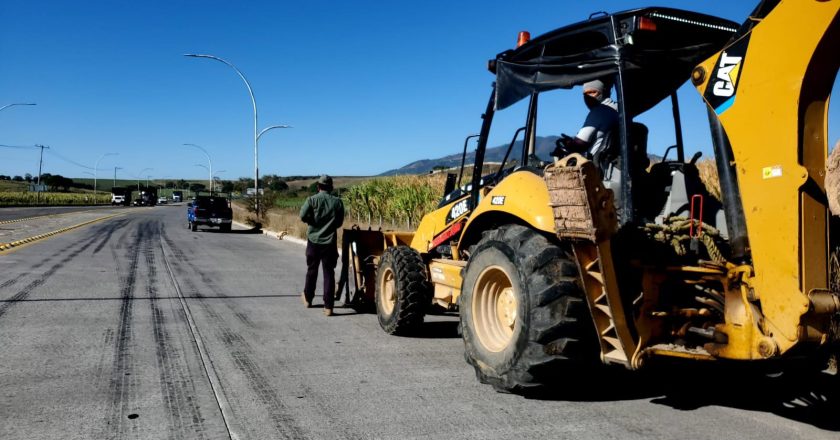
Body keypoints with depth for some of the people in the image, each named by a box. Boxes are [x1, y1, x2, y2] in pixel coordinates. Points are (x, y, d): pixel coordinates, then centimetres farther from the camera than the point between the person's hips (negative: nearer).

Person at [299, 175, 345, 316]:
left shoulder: (312, 200, -5)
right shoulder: (337, 202, -1)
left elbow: (303, 216, -15)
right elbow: (339, 222, 5)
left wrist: (312, 222, 4)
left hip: (314, 240, 0)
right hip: (330, 242, 0)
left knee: (312, 270, 18)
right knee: (329, 273, 0)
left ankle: (308, 298, 35)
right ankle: (328, 307, -4)